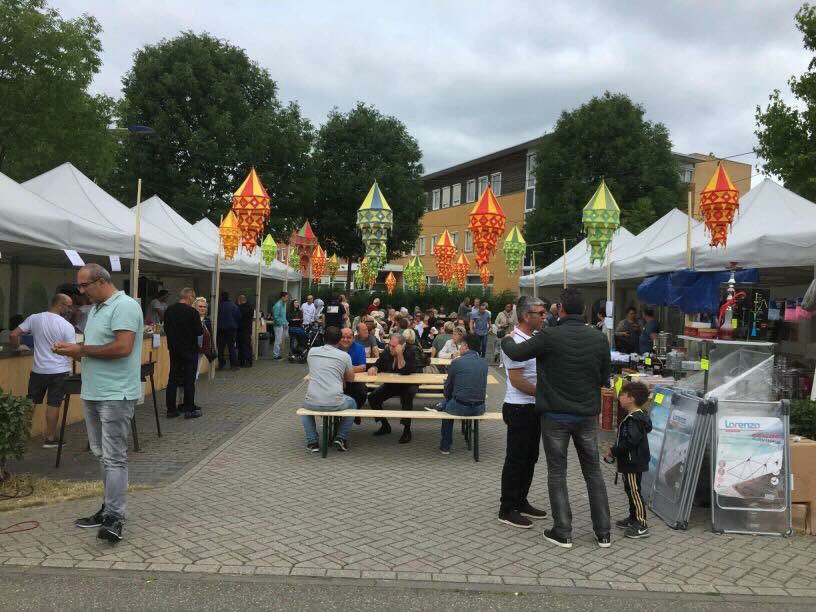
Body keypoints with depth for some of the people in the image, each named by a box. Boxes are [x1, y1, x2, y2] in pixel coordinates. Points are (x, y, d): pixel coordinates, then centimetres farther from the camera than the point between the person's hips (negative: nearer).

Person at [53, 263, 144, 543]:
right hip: (93, 393, 10)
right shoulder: (96, 308, 18)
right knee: (102, 454, 14)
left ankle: (115, 518, -8)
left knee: (113, 457, -10)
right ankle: (110, 507, 23)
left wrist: (81, 350, -14)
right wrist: (72, 350, 4)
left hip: (116, 395, -10)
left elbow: (122, 348, -23)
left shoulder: (124, 306, -13)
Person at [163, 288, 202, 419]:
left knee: (173, 379, 10)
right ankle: (189, 410, 7)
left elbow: (166, 329, 11)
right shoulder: (192, 312, -17)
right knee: (189, 380, 2)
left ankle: (171, 409, 13)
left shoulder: (168, 311, 1)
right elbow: (199, 332, -14)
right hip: (190, 350, -5)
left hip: (174, 349, 5)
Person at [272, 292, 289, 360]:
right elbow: (276, 317, -20)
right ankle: (275, 355, -1)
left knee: (280, 341, 13)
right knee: (278, 341, -7)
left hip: (283, 325, 9)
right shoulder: (278, 305, -16)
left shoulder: (283, 304, 14)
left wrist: (286, 323, 12)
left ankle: (277, 354, 21)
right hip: (278, 326, -9)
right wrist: (283, 324, -17)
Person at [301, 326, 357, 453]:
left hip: (313, 403, 2)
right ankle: (341, 438, 21)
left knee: (305, 405, 38)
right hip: (335, 403, -2)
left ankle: (312, 442, 26)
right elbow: (351, 379, 15)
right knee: (352, 404, 31)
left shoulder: (312, 351, 9)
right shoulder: (344, 355, 2)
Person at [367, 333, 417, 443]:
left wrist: (399, 355, -37)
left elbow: (405, 372, -32)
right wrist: (373, 368, -20)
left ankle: (407, 429, -23)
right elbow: (378, 365, 4)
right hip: (390, 384, 5)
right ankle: (385, 426, 7)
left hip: (407, 385, -5)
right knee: (372, 398, -12)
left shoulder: (410, 353, -20)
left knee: (407, 396, -37)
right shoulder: (387, 351, -6)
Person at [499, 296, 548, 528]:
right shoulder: (514, 342, -18)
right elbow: (517, 380, -21)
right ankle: (507, 510, 9)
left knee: (530, 457, 16)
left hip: (534, 407, 9)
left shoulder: (535, 338, 10)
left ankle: (521, 502, 29)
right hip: (519, 409, -9)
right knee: (516, 459, -1)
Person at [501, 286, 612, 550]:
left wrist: (506, 340, 17)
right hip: (587, 415, 4)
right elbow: (605, 378, 7)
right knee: (593, 472, 15)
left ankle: (562, 532, 12)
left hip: (556, 415, -3)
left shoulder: (550, 337, -17)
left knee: (557, 474, 8)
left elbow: (516, 352, -4)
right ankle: (603, 533, 20)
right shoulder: (599, 338, -4)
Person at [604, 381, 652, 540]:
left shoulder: (634, 419, -23)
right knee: (630, 490, 19)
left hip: (633, 463, -11)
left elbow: (629, 442, -29)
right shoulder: (635, 417, 11)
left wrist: (613, 451, -20)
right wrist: (614, 451, 10)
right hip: (631, 462, 11)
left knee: (634, 491, -4)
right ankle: (633, 519, 31)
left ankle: (641, 525, 1)